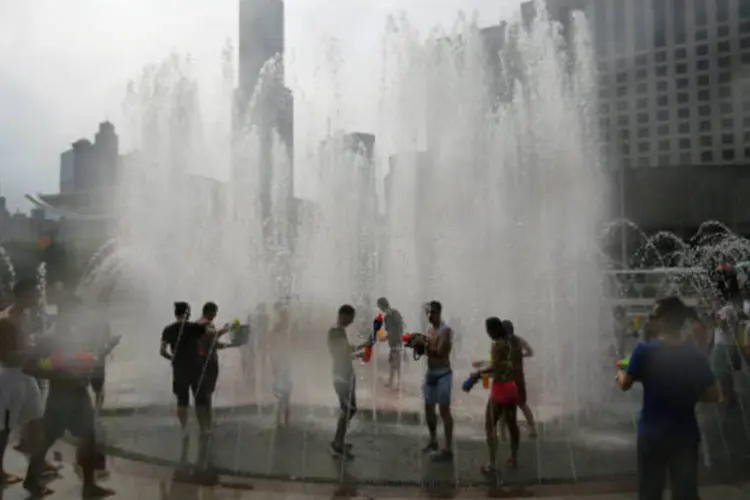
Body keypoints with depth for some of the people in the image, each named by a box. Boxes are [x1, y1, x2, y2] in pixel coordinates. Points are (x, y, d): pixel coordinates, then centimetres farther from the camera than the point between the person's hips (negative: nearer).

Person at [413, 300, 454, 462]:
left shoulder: (445, 330, -15)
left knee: (444, 410, -6)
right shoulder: (429, 329, 10)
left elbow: (439, 351, -25)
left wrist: (425, 344, -18)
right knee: (428, 408, 15)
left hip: (443, 374, -8)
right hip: (430, 373, 8)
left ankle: (448, 449, -2)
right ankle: (433, 441, 32)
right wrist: (419, 344, -5)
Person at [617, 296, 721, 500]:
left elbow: (625, 384, -2)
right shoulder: (696, 355, -4)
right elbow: (714, 395, 1)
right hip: (686, 434, 2)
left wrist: (620, 373, 19)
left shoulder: (645, 350, -13)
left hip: (653, 434, -2)